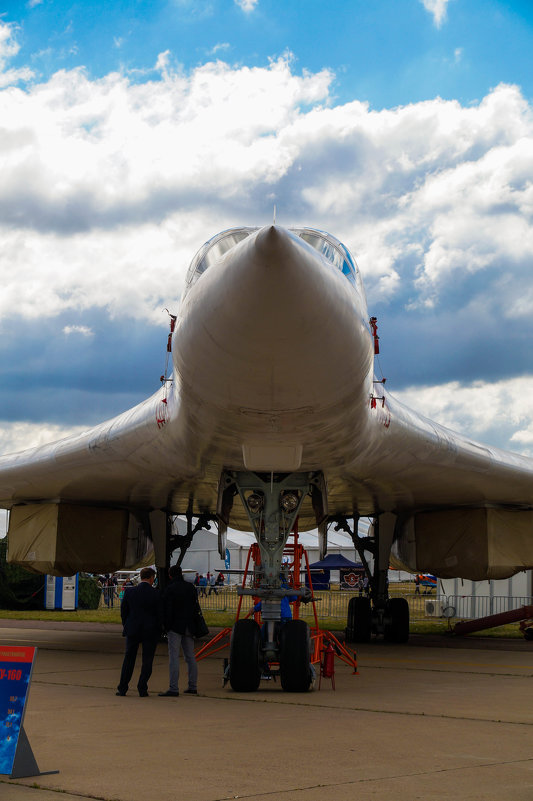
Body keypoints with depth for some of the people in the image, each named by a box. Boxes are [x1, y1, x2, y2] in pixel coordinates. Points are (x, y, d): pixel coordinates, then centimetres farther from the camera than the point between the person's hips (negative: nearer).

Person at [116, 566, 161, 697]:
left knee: (129, 659, 13)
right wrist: (158, 630, 6)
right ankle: (142, 689, 5)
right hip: (150, 631, -2)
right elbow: (160, 613, -7)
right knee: (147, 660, 7)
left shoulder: (129, 592, -3)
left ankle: (122, 688, 15)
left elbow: (123, 612, 3)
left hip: (132, 630, 2)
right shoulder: (155, 593, -10)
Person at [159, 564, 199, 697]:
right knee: (190, 657, 11)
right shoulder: (191, 587, 9)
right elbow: (196, 606, 13)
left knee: (174, 657, -7)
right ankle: (192, 687, 14)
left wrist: (165, 626, -5)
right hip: (189, 627, 6)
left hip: (175, 626, -6)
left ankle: (173, 689, -11)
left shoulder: (170, 589, -10)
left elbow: (167, 609, -14)